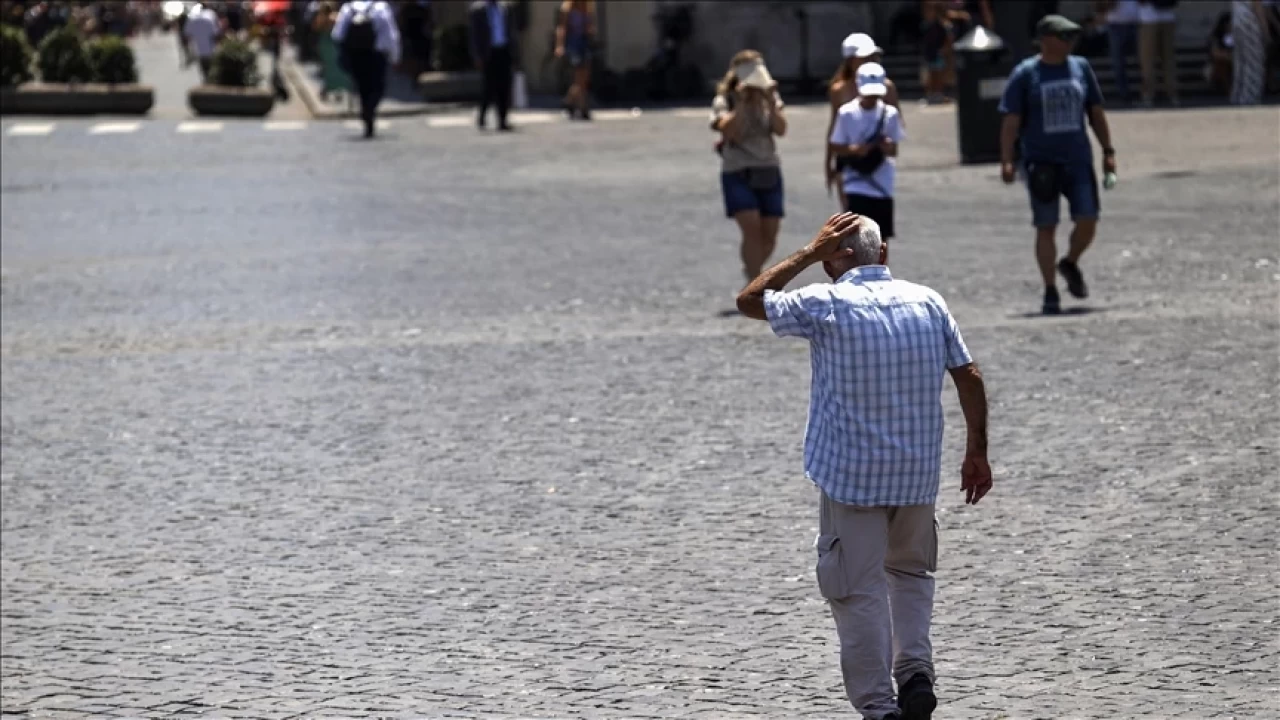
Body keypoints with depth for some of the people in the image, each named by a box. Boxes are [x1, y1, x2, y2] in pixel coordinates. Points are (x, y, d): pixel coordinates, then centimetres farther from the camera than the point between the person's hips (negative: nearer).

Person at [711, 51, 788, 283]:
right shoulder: (724, 101, -2)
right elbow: (728, 131, -18)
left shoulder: (769, 99, 9)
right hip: (738, 174, -4)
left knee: (770, 234, 3)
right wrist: (741, 103, -23)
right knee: (752, 228, -19)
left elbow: (781, 129, -5)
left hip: (768, 173, 4)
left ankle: (751, 269, 31)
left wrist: (770, 102, -15)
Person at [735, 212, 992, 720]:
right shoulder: (927, 301, 2)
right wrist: (977, 452, 11)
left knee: (859, 591, 3)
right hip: (917, 472, 4)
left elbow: (749, 301, 5)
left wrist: (810, 253, 6)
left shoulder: (825, 304, -9)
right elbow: (969, 378, 2)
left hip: (849, 475, -4)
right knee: (911, 571, 24)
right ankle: (915, 671, 8)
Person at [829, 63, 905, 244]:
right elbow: (835, 148, 0)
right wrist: (854, 150, -20)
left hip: (883, 186, 2)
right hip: (857, 186, -2)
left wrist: (888, 147, -20)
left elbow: (894, 151, 4)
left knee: (882, 237, 8)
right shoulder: (847, 113, -5)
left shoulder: (890, 114, 0)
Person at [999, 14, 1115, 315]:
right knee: (1046, 227, -2)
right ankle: (1050, 292, 5)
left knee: (1088, 221, -3)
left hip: (1078, 159, 3)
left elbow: (1096, 112, 15)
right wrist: (1006, 161, -13)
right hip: (1041, 163, -3)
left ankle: (1070, 264, 26)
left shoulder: (1081, 68, 7)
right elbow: (1011, 121, -5)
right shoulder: (1025, 74, -4)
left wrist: (1108, 151, 12)